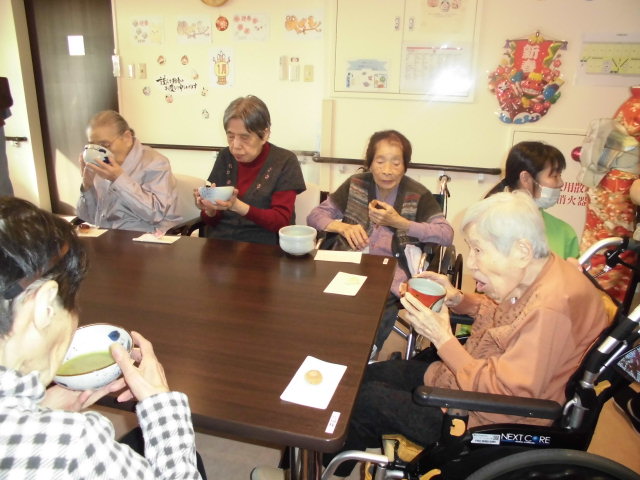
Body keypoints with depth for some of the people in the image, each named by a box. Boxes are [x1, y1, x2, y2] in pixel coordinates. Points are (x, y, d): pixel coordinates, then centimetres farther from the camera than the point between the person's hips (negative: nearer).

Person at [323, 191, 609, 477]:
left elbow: (504, 396, -31)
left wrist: (443, 340, -26)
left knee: (367, 400, -3)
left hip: (488, 424, -9)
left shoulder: (549, 310, -33)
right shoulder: (545, 272, -4)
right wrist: (457, 299, -2)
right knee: (371, 374, 12)